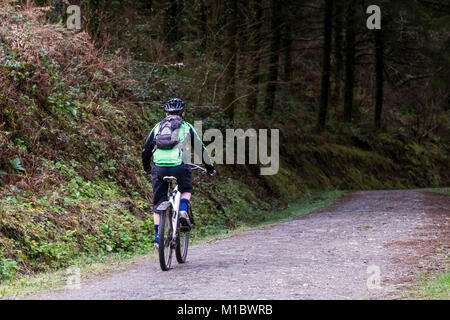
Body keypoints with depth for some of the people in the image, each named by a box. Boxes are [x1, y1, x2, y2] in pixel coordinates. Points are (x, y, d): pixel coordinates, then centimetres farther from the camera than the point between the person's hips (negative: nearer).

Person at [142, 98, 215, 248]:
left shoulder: (158, 127, 21)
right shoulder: (186, 127, 16)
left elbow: (146, 150, 24)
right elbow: (200, 149, 19)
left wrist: (146, 168, 41)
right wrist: (210, 167, 32)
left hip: (158, 167, 2)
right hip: (178, 166, -2)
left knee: (158, 202, 13)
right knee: (186, 190, 27)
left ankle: (158, 237, 7)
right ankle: (183, 211, -1)